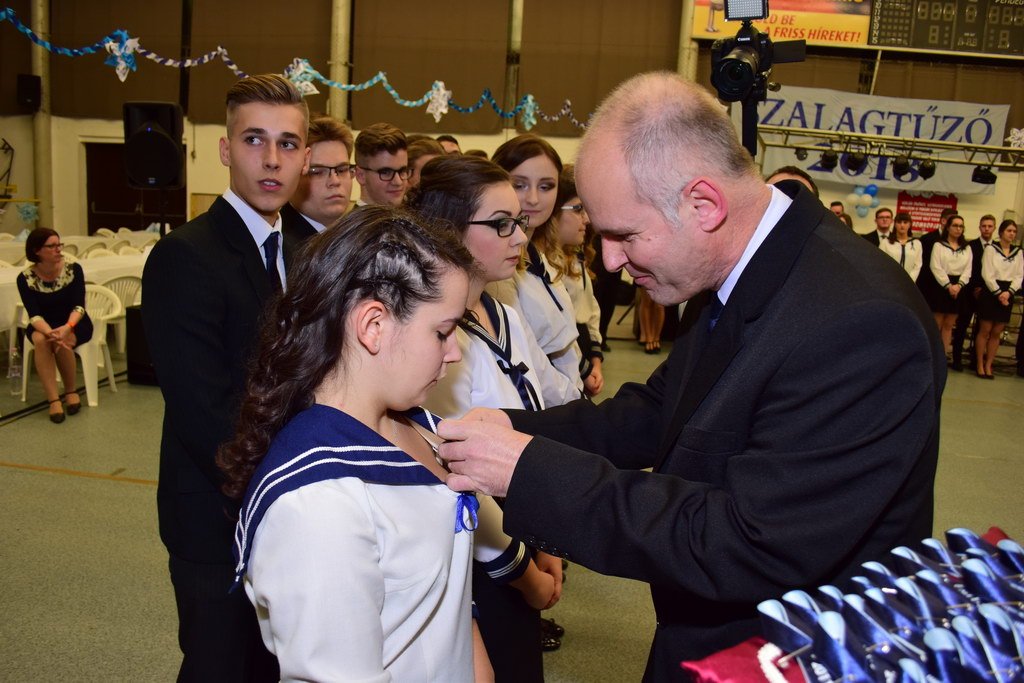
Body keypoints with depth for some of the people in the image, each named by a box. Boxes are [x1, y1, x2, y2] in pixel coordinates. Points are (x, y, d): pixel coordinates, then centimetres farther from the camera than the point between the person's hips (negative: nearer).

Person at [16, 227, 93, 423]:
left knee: (62, 342, -33)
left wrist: (67, 327, -40)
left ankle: (71, 390, -9)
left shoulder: (73, 269, -14)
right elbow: (34, 315, -20)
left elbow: (79, 306, -19)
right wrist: (50, 332, -41)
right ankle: (53, 399, -30)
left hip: (74, 324, -1)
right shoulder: (25, 278, -13)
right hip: (43, 326, 1)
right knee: (41, 340, -33)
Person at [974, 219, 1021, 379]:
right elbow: (987, 274, -8)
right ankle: (979, 365, 7)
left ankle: (988, 365, 13)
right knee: (984, 331, -1)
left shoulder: (1018, 252, 8)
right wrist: (998, 293, -13)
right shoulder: (991, 249, -4)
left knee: (996, 333, 6)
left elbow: (1019, 276, 5)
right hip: (991, 292, -4)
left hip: (1007, 295, 4)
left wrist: (1008, 292, -10)